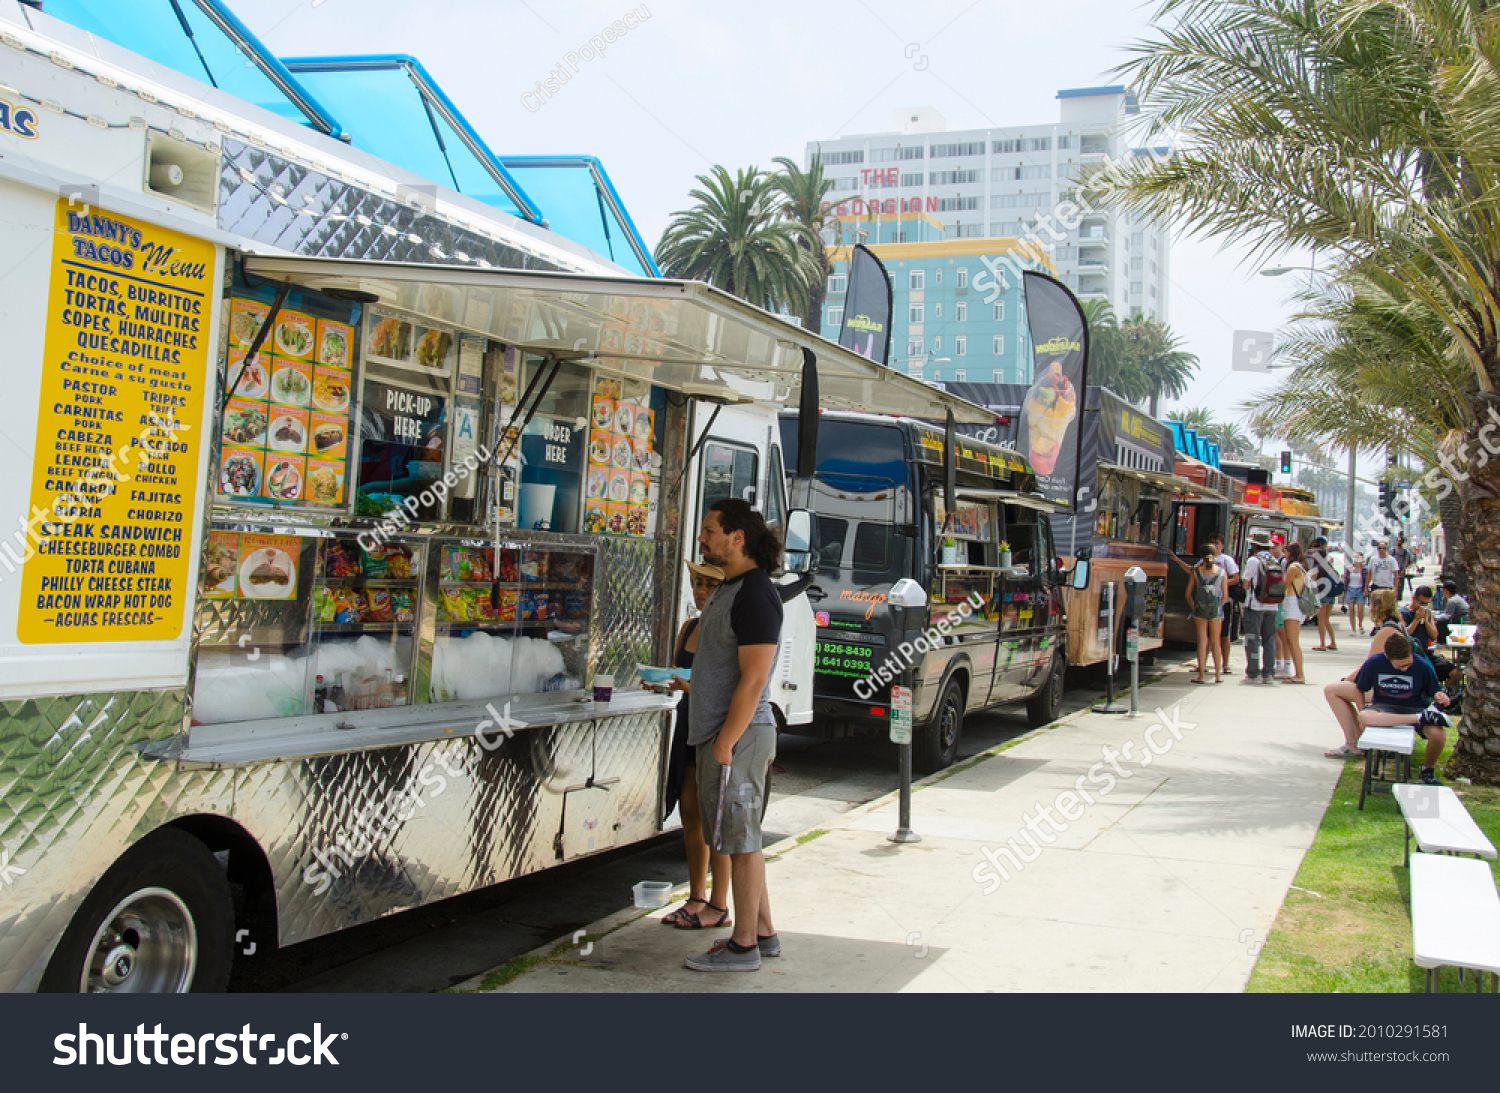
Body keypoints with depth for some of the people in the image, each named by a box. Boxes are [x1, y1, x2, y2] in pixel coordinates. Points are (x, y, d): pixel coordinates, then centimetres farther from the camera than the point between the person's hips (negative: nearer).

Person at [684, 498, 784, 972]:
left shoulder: (755, 594, -17)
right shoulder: (729, 588, 15)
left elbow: (754, 679, -22)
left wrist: (726, 742, -21)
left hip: (738, 735, -10)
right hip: (722, 732, 10)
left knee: (741, 839, -1)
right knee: (742, 837, 16)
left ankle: (743, 945, 9)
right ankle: (763, 932, 26)